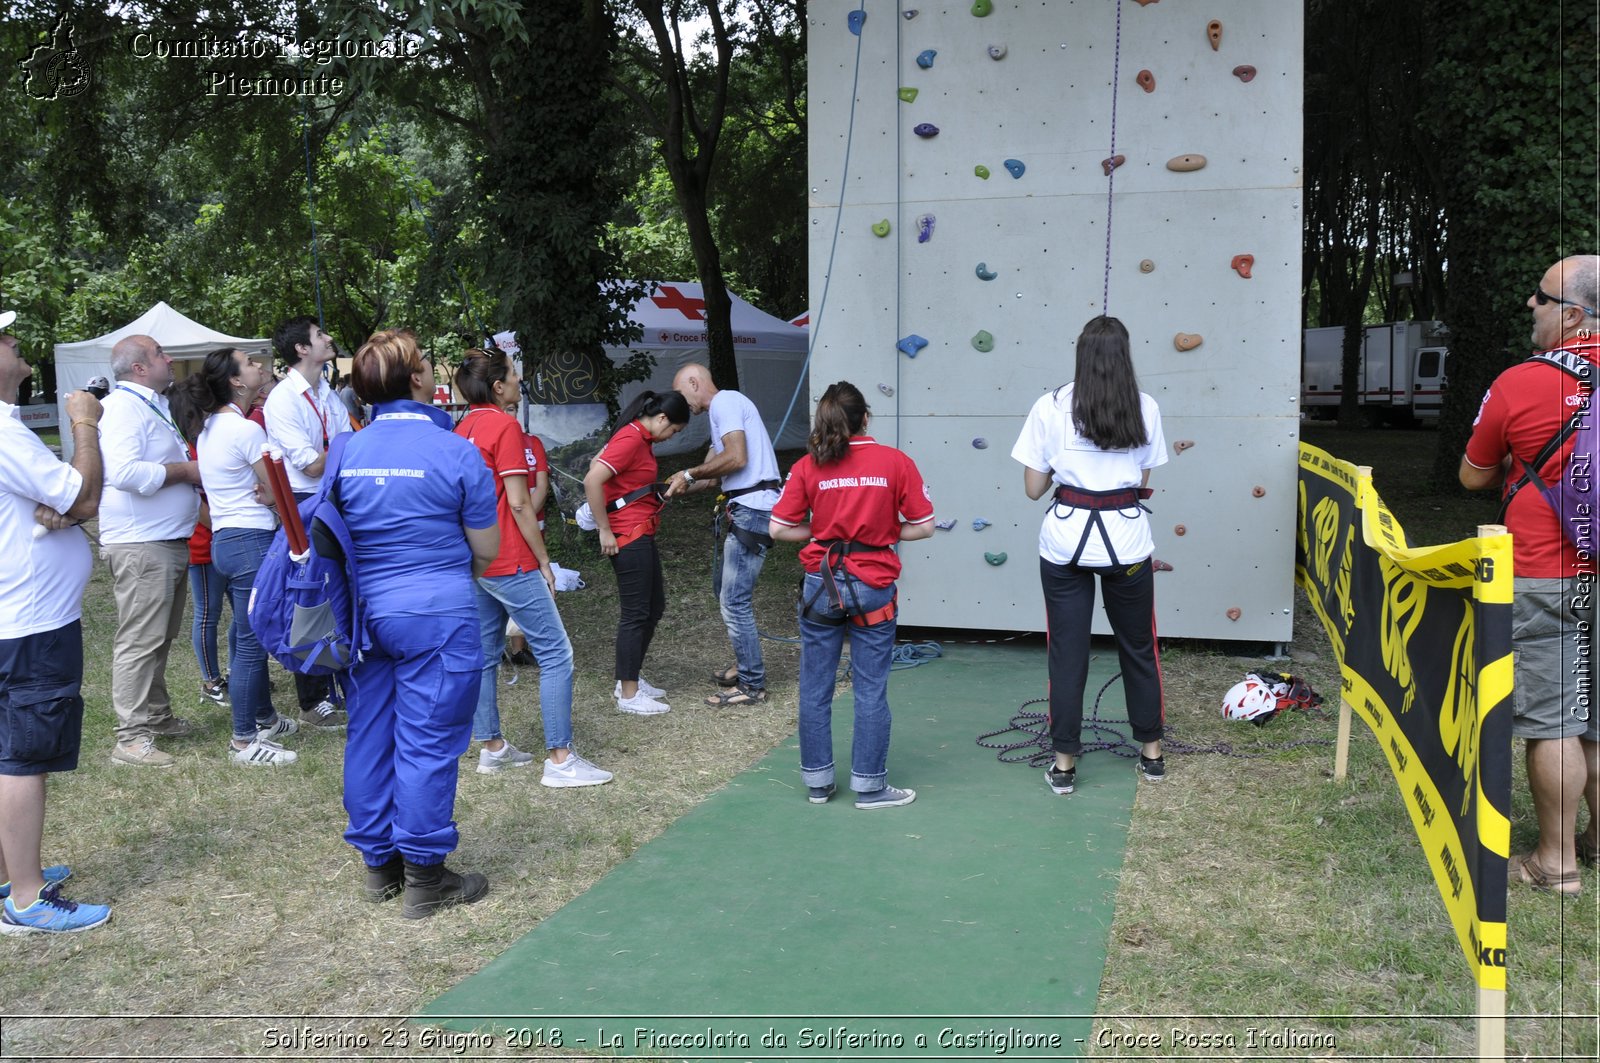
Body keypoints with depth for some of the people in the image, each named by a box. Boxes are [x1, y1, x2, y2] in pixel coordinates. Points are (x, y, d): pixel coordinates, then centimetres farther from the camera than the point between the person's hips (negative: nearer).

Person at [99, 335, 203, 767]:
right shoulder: (123, 407, -14)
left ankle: (157, 716, 28)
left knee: (161, 638, 17)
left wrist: (190, 467, 11)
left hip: (169, 541, 10)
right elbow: (124, 471, -28)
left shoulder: (154, 406, 19)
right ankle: (131, 736, -3)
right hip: (140, 544, -10)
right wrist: (184, 470, -18)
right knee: (140, 641, -8)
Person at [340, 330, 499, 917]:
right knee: (428, 742, 1)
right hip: (437, 616, -5)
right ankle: (424, 875, 10)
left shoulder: (346, 453, 3)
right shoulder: (455, 451, -11)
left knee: (370, 737, 14)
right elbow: (487, 550, -4)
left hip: (366, 614, 6)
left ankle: (378, 863, 26)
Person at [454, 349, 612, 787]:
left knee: (485, 653, 15)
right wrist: (543, 560, -8)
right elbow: (519, 503, -15)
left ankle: (492, 748, 24)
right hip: (510, 563, -9)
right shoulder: (505, 426, -12)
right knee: (555, 653, -4)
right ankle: (560, 759, -3)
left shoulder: (463, 428, 11)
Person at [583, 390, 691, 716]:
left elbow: (597, 463, 21)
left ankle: (630, 680, 26)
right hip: (628, 537, -10)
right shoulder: (631, 439, -17)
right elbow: (592, 480, -26)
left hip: (642, 535, 10)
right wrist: (605, 530, -19)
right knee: (636, 613, -3)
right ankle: (628, 694, 6)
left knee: (654, 607, 16)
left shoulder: (639, 437, 12)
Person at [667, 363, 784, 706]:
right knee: (727, 589, 21)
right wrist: (675, 486, 15)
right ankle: (746, 665, 33)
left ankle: (751, 685, 0)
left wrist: (689, 474, -9)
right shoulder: (722, 410, 23)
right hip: (747, 510, 11)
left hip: (752, 509, -11)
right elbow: (712, 471, 22)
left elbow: (736, 458, -20)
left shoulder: (724, 401, -8)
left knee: (734, 600, -7)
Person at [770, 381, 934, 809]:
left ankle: (817, 781, 23)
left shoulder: (808, 466, -1)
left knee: (815, 688, 13)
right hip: (872, 585, -1)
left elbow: (779, 529, -2)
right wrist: (882, 531, 10)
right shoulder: (896, 462, -4)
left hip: (821, 584, 2)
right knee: (871, 690, 7)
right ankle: (869, 785, 15)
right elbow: (923, 527, -3)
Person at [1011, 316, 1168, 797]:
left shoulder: (1050, 407, -4)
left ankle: (1064, 763, 12)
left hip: (1066, 540, -1)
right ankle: (1151, 751, 29)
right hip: (1126, 540, 1)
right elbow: (1143, 482, 5)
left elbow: (1034, 487, -3)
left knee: (1067, 652, 7)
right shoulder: (1145, 408, 0)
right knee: (1138, 647, 17)